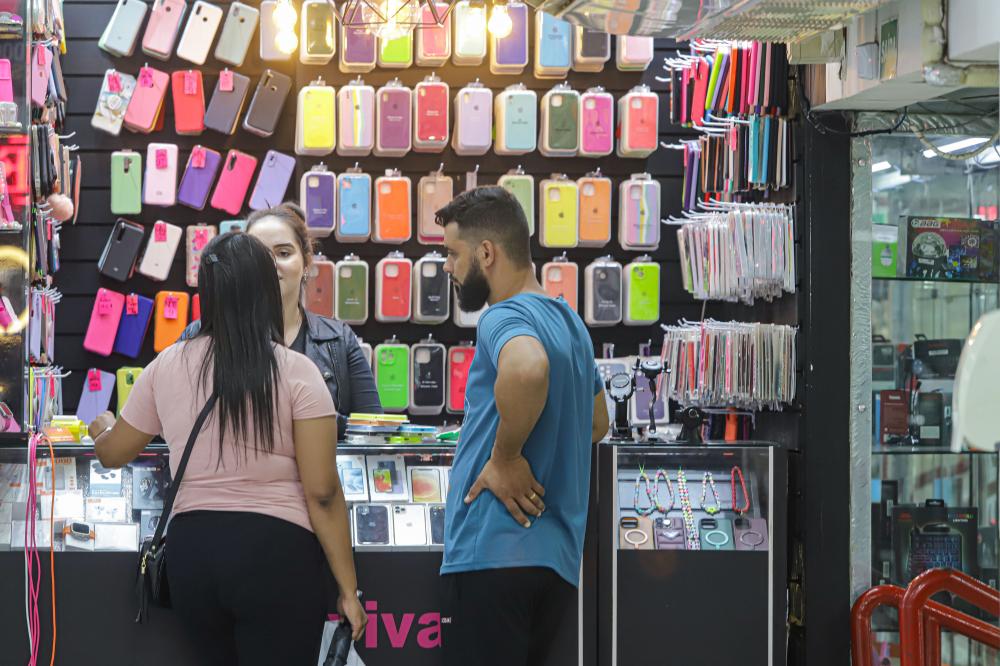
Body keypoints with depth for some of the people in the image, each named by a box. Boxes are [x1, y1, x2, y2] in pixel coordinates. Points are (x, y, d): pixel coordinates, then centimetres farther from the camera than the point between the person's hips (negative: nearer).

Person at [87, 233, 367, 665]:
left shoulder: (167, 366, 5)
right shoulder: (295, 372, -6)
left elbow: (112, 455, 21)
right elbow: (322, 493, -9)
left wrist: (102, 429, 45)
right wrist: (348, 589, -3)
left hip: (191, 551, 4)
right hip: (276, 551, -4)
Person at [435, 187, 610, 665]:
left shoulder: (506, 318, -11)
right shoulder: (568, 321, 18)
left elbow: (527, 369, -36)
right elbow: (597, 423, 32)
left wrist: (505, 459, -22)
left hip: (491, 554, -9)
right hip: (558, 562, 9)